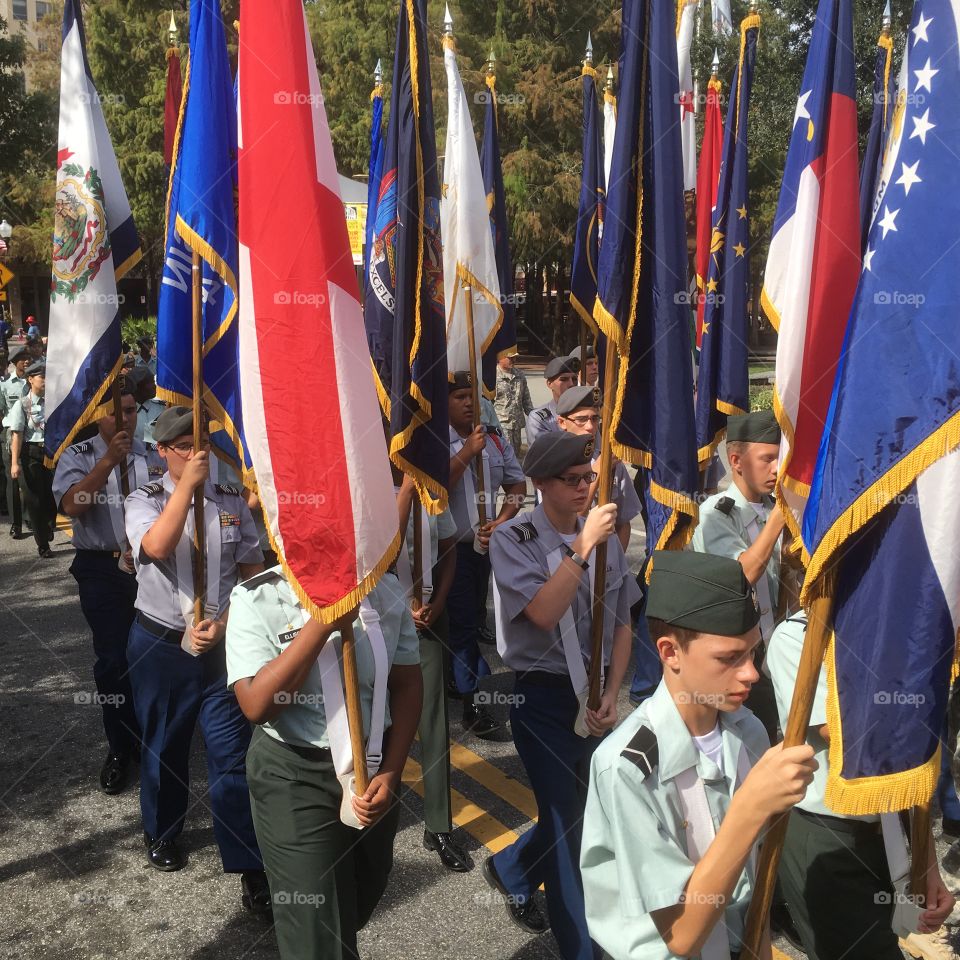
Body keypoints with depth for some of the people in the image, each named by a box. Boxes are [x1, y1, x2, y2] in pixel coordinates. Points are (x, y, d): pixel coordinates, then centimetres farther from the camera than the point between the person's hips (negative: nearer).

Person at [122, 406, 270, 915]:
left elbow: (252, 573, 1)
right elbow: (156, 548, -26)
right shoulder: (144, 500, -3)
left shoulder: (232, 501, 1)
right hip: (160, 643, 0)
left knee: (232, 752, -1)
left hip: (224, 643, 0)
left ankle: (250, 866, 7)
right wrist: (188, 485, -25)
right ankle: (161, 833, 43)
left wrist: (223, 624, -12)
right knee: (163, 745, 17)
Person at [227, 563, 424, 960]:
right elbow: (257, 704, -27)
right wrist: (323, 620, -32)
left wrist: (391, 773, -7)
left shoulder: (386, 589, -7)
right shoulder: (256, 600, -18)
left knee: (365, 893, 25)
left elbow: (407, 684, 1)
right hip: (293, 776, -4)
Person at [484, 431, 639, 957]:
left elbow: (622, 625, 5)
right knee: (566, 823, 1)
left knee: (580, 811, 18)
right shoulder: (512, 539, -12)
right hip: (544, 699, -5)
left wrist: (610, 695, -3)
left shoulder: (606, 536, 0)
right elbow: (544, 613, -24)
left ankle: (509, 869, 47)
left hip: (596, 696, 5)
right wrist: (583, 546, -26)